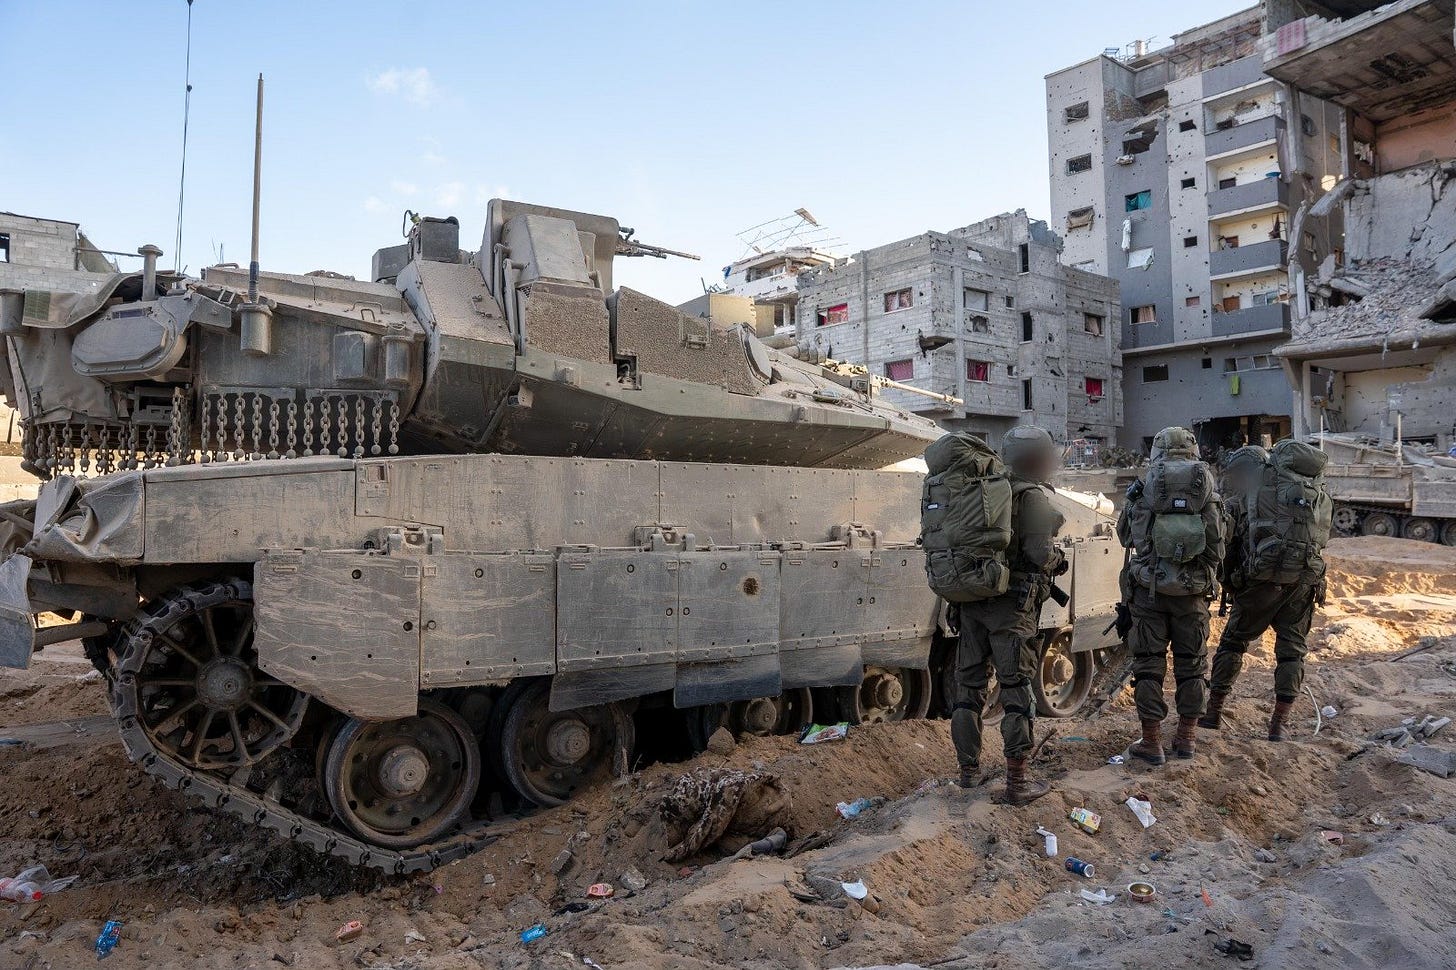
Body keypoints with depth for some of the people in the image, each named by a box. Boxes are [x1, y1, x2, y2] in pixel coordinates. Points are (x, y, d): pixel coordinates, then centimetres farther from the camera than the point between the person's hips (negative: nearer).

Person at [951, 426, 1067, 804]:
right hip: (1013, 605, -6)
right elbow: (1040, 553, -15)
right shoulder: (1033, 496, -8)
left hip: (971, 600, 6)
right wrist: (1059, 560, 5)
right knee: (1017, 689, 0)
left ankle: (969, 770, 22)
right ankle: (1018, 780, 3)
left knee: (969, 684, 13)